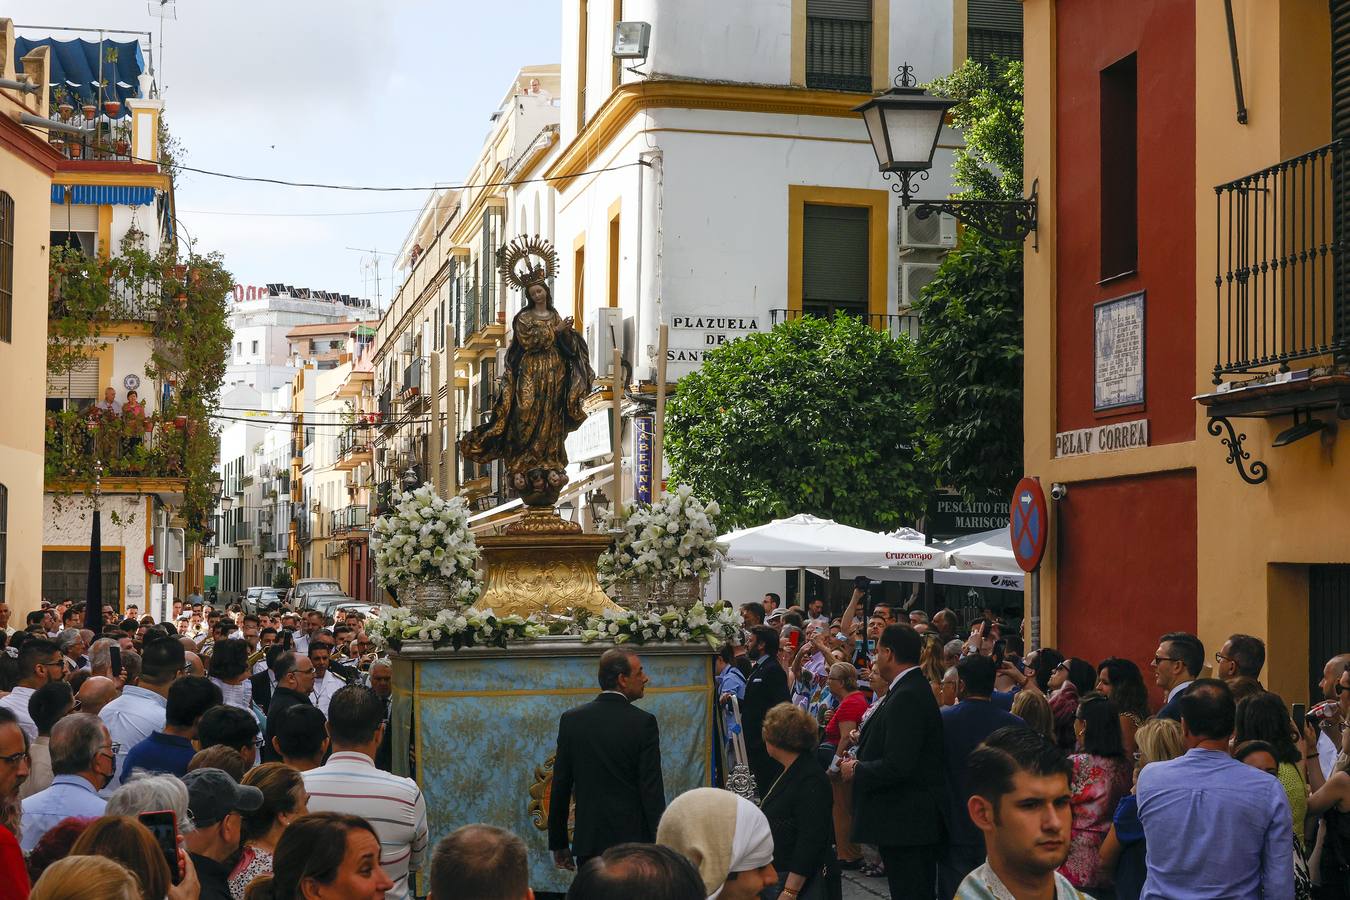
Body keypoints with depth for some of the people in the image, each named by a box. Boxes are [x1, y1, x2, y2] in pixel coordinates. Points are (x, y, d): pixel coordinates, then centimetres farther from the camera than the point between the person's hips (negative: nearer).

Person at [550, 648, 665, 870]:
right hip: (633, 840, -3)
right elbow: (652, 790, -9)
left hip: (588, 842, 3)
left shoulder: (571, 719, 2)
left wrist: (559, 844, 12)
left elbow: (560, 787, 5)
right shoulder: (643, 723, -8)